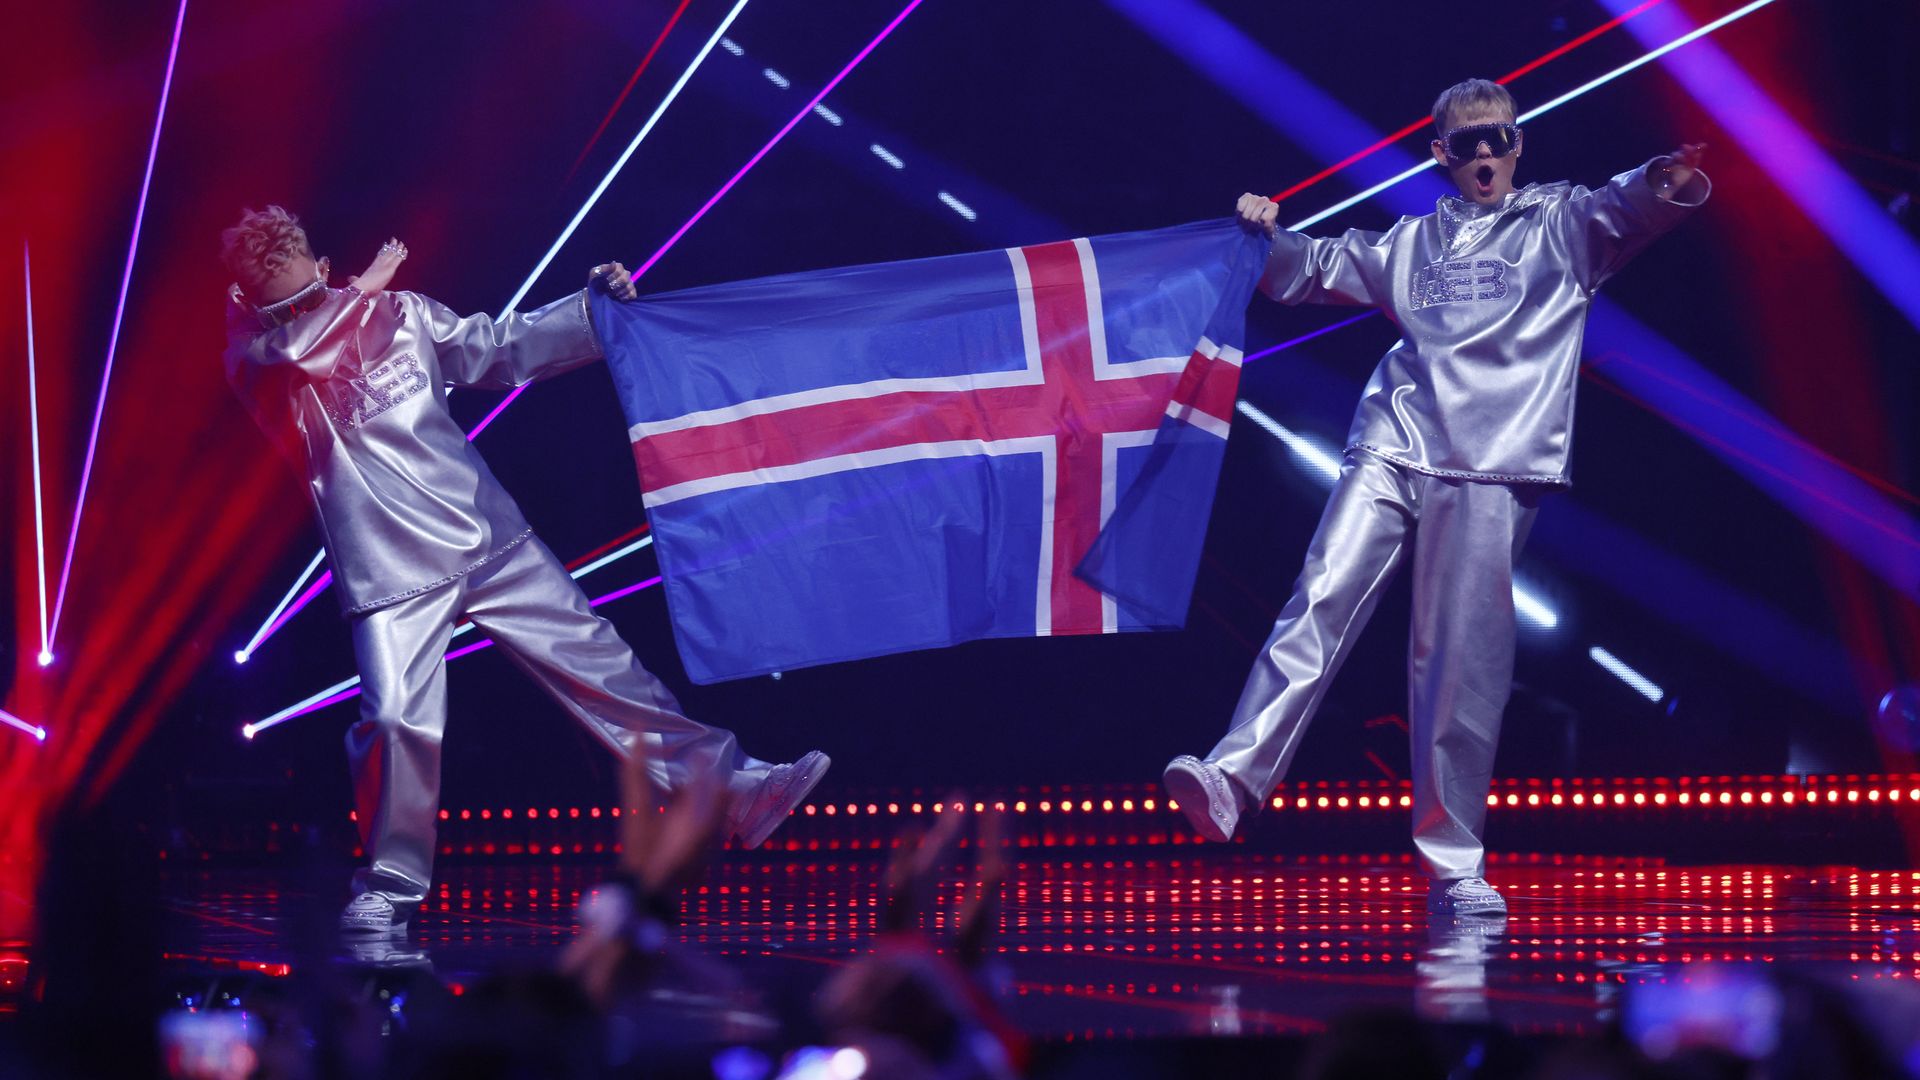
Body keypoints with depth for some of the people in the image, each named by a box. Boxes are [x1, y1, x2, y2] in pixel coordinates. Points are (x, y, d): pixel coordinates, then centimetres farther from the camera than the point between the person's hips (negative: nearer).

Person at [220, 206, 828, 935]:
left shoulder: (399, 315, 6)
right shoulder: (260, 362, -3)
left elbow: (505, 350, 15)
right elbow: (290, 345, -25)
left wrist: (591, 308, 6)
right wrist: (360, 292, -11)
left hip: (490, 544, 3)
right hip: (392, 577, -3)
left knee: (596, 659, 4)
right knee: (394, 721, -19)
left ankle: (731, 789, 10)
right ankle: (388, 886, 2)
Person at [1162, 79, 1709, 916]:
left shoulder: (1558, 225, 13)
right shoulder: (1415, 241, 23)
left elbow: (1620, 212, -6)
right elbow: (1322, 270, 32)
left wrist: (1665, 185, -30)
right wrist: (1270, 237, 10)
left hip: (1490, 468, -3)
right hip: (1391, 446, 3)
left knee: (1463, 665, -4)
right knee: (1321, 605, -15)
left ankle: (1454, 863, 2)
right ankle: (1233, 781, -24)